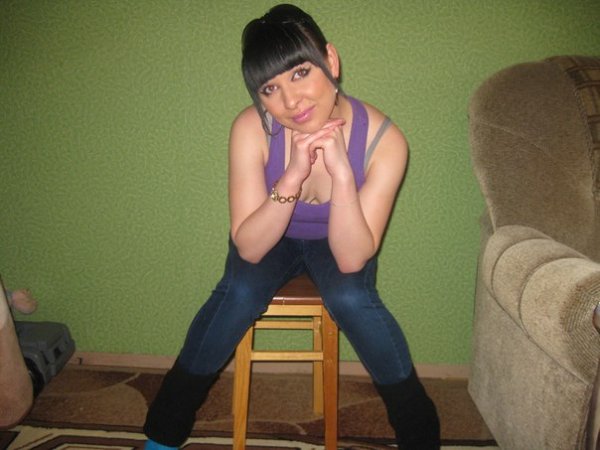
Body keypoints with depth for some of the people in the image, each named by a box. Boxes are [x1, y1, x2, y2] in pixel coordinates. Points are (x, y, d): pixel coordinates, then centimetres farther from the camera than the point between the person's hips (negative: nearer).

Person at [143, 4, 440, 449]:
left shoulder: (384, 139, -28)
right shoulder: (251, 129, -27)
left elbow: (352, 259, -28)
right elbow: (248, 247, -25)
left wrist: (341, 172, -41)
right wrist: (293, 176, -40)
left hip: (337, 243, 0)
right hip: (270, 239, 1)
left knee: (351, 298, -31)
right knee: (239, 293, -28)